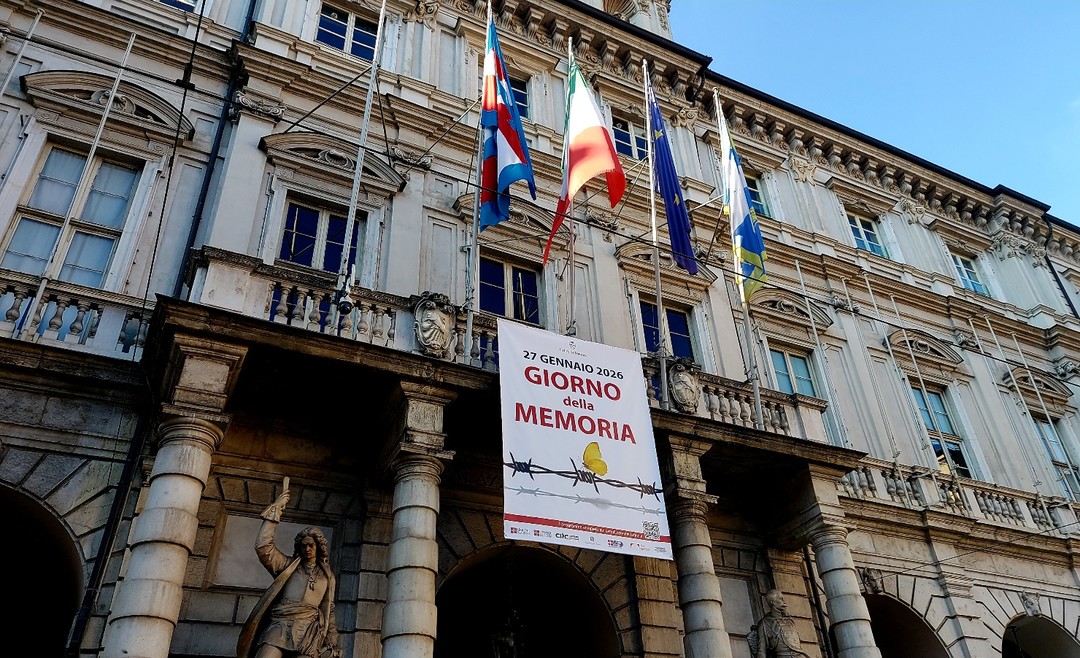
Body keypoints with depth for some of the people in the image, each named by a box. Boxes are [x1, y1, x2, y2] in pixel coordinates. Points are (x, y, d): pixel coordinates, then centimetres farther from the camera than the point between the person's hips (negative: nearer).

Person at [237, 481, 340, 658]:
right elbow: (262, 545, 4)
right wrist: (275, 510, 2)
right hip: (280, 625, -1)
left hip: (308, 630, 1)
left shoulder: (327, 576, 23)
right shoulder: (288, 565, 18)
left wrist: (332, 644, 16)